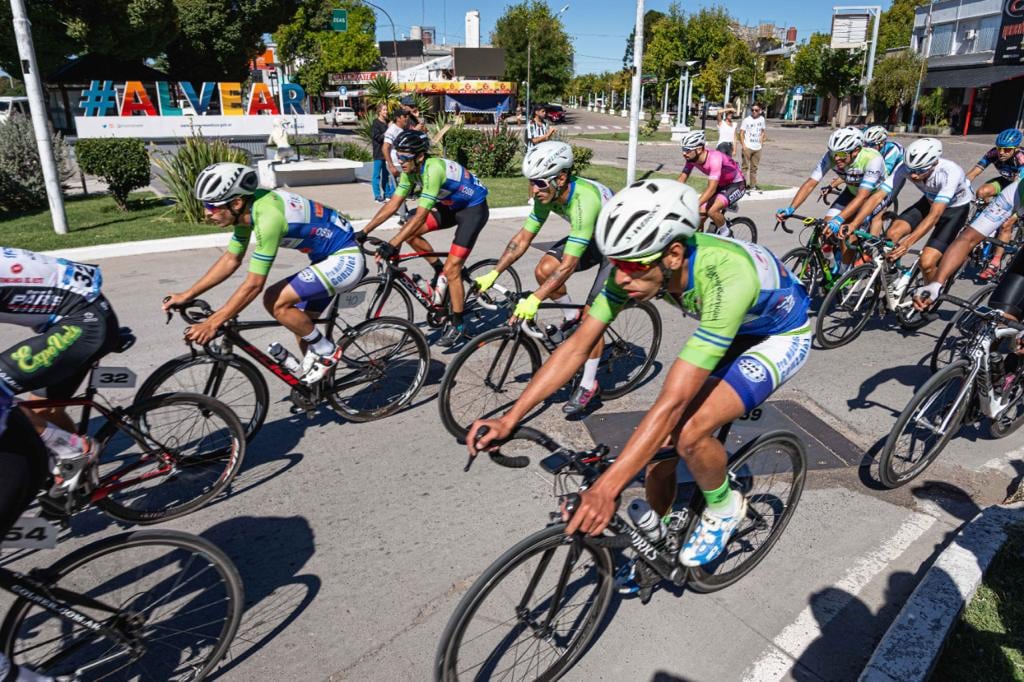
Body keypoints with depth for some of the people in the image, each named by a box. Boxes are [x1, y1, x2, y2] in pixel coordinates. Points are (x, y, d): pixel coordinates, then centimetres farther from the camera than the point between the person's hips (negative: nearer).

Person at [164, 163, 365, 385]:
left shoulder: (267, 216, -29)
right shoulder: (248, 207, -1)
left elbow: (254, 285, -27)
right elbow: (230, 260, 9)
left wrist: (212, 323, -21)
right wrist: (186, 295, 7)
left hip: (345, 259, -10)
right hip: (330, 257, 10)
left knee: (276, 303, -19)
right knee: (300, 323, 14)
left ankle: (326, 351, 0)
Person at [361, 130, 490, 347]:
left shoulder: (433, 168, -33)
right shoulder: (411, 169, -9)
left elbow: (421, 216, -38)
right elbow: (392, 204, -5)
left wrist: (392, 245, -41)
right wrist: (364, 231, -10)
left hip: (473, 208, -8)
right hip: (451, 206, 8)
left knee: (452, 268, -13)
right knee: (408, 231, -4)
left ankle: (457, 326, 1)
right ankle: (440, 271, 14)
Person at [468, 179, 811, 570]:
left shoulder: (725, 277, -43)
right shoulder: (643, 263, -24)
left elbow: (672, 402, -45)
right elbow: (577, 345, -20)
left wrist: (606, 489, -46)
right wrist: (510, 419, -25)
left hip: (781, 335, -6)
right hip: (729, 331, 6)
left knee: (690, 434, -26)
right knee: (663, 436, -4)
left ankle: (724, 509, 6)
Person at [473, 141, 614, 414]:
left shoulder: (584, 199, -39)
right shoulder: (547, 194, -16)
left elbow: (569, 265, -41)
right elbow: (523, 238, -9)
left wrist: (533, 300, -44)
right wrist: (493, 274, -14)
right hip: (593, 239, 7)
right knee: (543, 270, -16)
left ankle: (589, 385, 2)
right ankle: (572, 318, 10)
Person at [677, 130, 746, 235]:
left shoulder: (714, 159, -35)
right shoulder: (692, 158, -15)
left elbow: (711, 189, -40)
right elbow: (681, 179, -10)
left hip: (736, 185, -7)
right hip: (720, 184, 7)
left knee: (712, 211, -27)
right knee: (700, 212, -8)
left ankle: (725, 233, -1)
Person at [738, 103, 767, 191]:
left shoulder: (762, 119, 6)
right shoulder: (747, 120, -7)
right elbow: (741, 133, -9)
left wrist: (762, 141, 8)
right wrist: (743, 145, -17)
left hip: (757, 148, 4)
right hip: (747, 147, -4)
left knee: (754, 167, 11)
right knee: (745, 166, -3)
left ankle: (753, 185, 20)